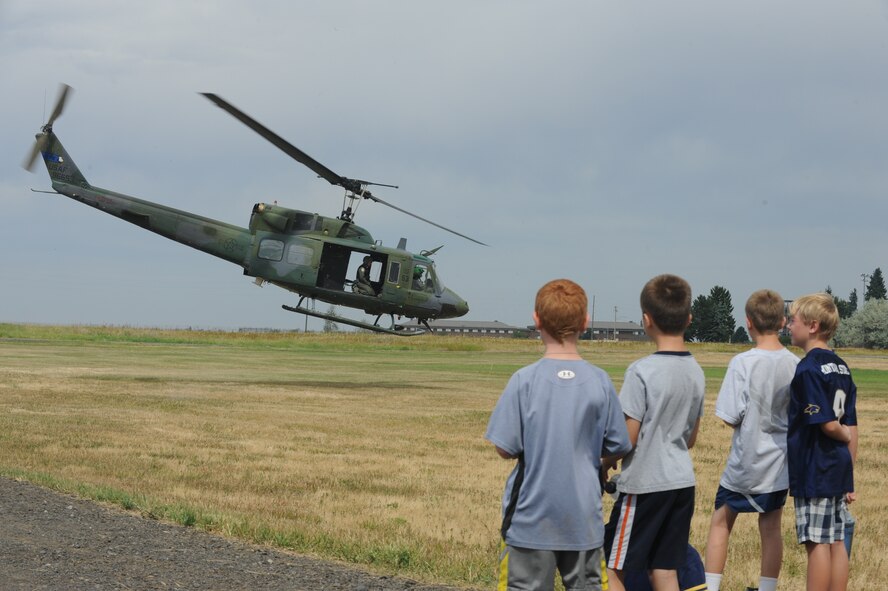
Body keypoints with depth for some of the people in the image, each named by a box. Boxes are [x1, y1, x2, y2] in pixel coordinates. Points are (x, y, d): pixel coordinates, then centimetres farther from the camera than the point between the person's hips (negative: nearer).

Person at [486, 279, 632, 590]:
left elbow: (505, 448, -9)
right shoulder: (600, 382, -5)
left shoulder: (524, 380, -12)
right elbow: (616, 447, 2)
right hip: (584, 518, 2)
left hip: (531, 517, -2)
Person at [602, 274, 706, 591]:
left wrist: (603, 465, 2)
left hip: (644, 484, -7)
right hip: (682, 481, 7)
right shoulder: (695, 371, 6)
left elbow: (628, 438, -14)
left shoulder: (642, 371, -16)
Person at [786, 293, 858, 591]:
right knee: (837, 542, 10)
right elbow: (851, 426, 12)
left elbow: (827, 424, -20)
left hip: (813, 472, -8)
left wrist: (845, 437, 2)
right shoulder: (841, 367, 11)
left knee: (817, 544, -4)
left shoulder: (809, 369, -14)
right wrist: (849, 478, 15)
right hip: (838, 468, 8)